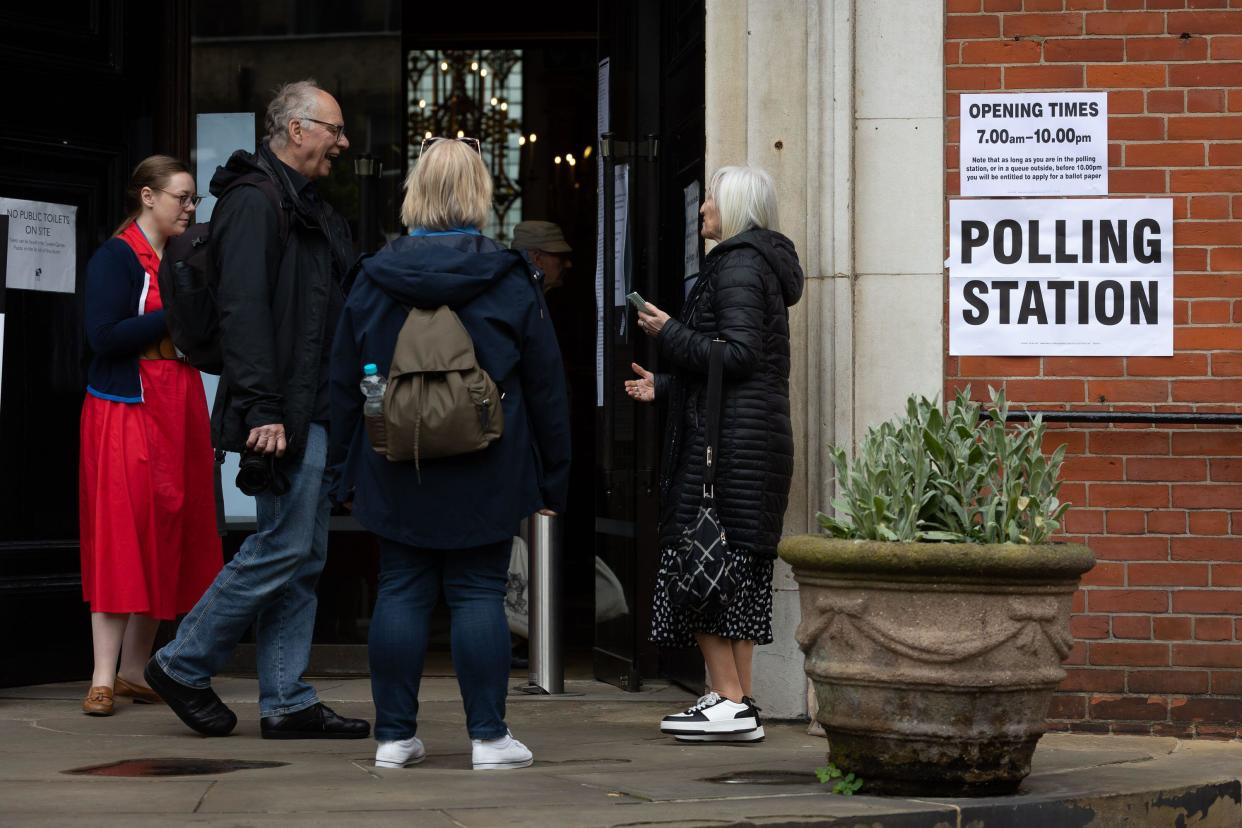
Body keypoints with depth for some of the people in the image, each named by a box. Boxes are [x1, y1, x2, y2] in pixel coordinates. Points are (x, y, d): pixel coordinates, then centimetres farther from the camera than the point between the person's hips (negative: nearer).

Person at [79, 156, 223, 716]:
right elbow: (104, 335, -18)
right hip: (125, 412, -7)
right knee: (121, 540, -9)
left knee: (170, 539, 5)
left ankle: (135, 671, 12)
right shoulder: (115, 258, -7)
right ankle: (104, 678, -8)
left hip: (178, 412, 7)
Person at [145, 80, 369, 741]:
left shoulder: (307, 207, 21)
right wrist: (261, 410, -25)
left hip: (315, 412, 10)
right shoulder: (255, 200, -10)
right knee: (284, 547, -9)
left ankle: (286, 703, 11)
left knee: (303, 557, 9)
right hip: (283, 412, -10)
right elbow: (242, 310, -19)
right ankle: (183, 666, 3)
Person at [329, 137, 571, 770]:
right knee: (478, 595, 2)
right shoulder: (510, 282, -3)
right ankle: (488, 736, 3)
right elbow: (545, 387, 1)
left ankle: (395, 734, 8)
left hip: (396, 475, 2)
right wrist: (552, 478, 9)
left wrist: (346, 471, 15)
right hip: (485, 480, -2)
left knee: (400, 594, 6)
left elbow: (344, 385, 6)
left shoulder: (374, 279, 2)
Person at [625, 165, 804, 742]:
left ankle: (729, 701, -11)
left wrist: (669, 333, -10)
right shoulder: (760, 262, 21)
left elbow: (738, 354, -20)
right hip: (759, 435, 10)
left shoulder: (738, 263, -11)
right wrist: (663, 386, 26)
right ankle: (740, 704, 12)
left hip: (728, 437, -10)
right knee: (738, 566, 10)